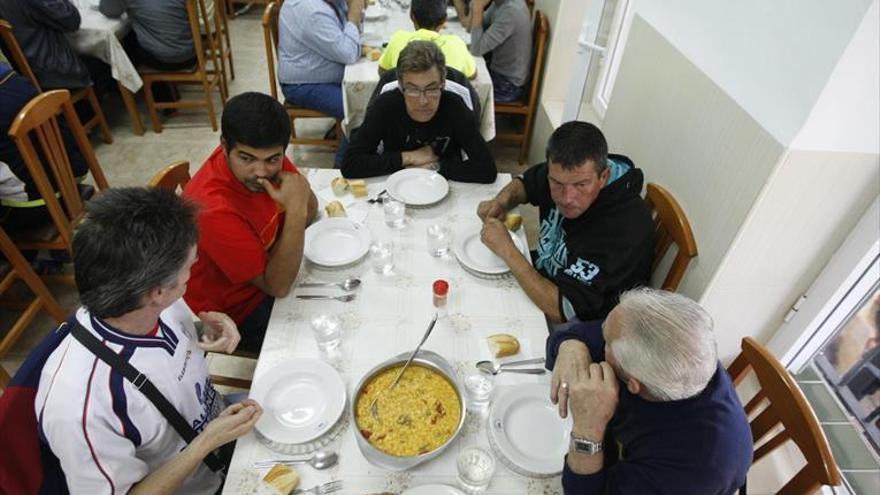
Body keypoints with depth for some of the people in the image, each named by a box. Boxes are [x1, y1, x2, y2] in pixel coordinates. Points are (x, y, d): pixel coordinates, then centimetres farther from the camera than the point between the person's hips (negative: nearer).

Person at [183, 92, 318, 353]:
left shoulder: (265, 156, -17)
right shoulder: (213, 209, -36)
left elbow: (310, 208, -1)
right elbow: (279, 286, -30)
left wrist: (299, 206, -23)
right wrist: (295, 210, -39)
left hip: (268, 266, 6)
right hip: (232, 313, -6)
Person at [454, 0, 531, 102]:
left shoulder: (511, 11, -28)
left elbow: (477, 49, -29)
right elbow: (471, 26, 5)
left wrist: (478, 8, -27)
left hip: (508, 84, -8)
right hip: (500, 71, 8)